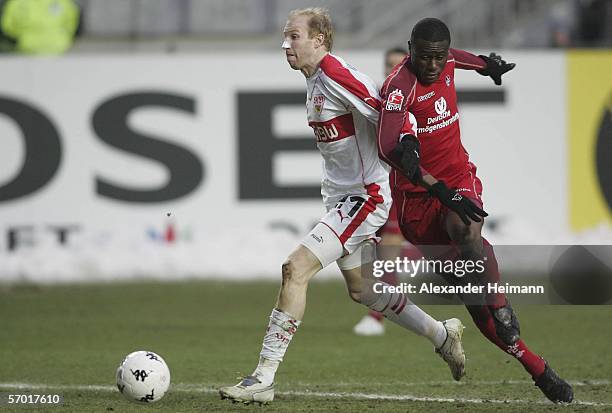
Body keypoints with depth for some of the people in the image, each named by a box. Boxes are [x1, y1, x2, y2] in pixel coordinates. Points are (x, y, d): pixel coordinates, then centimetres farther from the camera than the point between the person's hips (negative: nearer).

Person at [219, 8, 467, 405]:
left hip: (367, 196, -11)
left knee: (296, 269, -18)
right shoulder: (315, 81, 11)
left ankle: (264, 379, -18)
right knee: (361, 289, 21)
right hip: (342, 196, 11)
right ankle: (443, 335, 39)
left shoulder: (336, 77, -19)